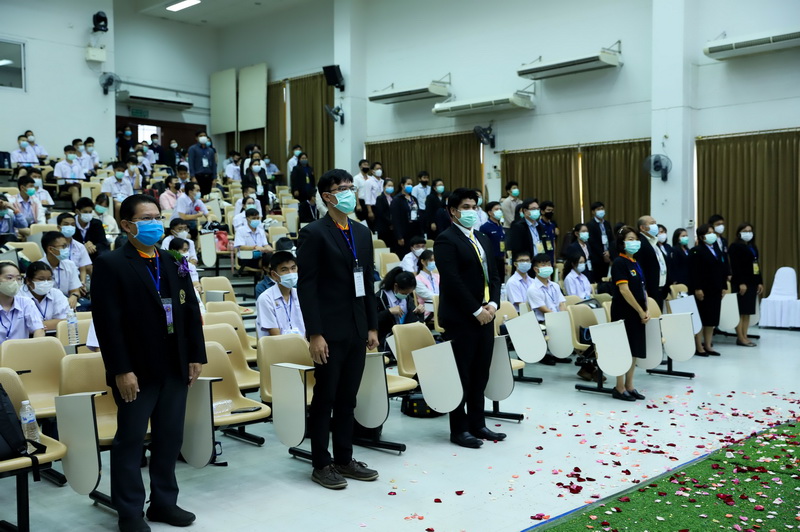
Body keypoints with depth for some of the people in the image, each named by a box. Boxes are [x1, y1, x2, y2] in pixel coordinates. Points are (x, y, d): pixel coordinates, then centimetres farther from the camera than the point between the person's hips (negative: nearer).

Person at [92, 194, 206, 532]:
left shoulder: (175, 263, 13)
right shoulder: (111, 265, -7)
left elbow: (191, 311, 13)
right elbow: (108, 322, -13)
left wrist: (196, 356, 6)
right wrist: (121, 370, -17)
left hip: (175, 366, 6)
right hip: (136, 370, -6)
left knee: (170, 438, 12)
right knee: (130, 440, 4)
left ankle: (164, 502, 25)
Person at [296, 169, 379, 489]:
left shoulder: (362, 233, 12)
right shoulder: (313, 233, -8)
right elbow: (306, 287, -12)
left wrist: (372, 326, 10)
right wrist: (315, 334, -17)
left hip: (357, 330, 6)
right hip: (330, 331, -6)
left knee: (348, 398, 13)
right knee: (325, 398, 4)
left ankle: (344, 459, 24)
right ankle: (321, 464, 16)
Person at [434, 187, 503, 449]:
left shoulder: (482, 239, 17)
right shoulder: (446, 240, -9)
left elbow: (493, 275, 16)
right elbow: (452, 280, -17)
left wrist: (492, 304, -1)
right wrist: (476, 310, -16)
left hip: (485, 315, 8)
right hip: (460, 318, -7)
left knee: (480, 374, 12)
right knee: (462, 375, 1)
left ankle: (477, 424, 22)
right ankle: (459, 429, 11)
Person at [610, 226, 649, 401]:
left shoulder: (636, 263, 14)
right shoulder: (619, 262, -11)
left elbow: (642, 288, 16)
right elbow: (624, 290, -18)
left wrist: (646, 310, 2)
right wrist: (640, 311, -15)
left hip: (637, 313, 8)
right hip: (624, 313, -8)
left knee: (635, 350, 11)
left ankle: (629, 386, 19)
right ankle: (619, 388, 4)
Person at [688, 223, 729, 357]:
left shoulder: (718, 251, 15)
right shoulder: (696, 251, -7)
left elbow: (723, 270, 16)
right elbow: (694, 272, -14)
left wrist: (724, 287, 10)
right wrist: (697, 289, -19)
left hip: (715, 290, 7)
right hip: (702, 290, -7)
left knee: (712, 318, 9)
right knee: (701, 318, -2)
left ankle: (708, 345, 17)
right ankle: (698, 347, 5)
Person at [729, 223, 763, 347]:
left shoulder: (753, 247, 18)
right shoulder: (735, 247, -7)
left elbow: (756, 265, 19)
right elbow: (735, 266, -14)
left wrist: (760, 282, 13)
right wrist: (741, 283, -19)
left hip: (752, 282, 8)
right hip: (741, 283, -8)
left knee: (748, 311, 8)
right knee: (740, 311, -6)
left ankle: (744, 336, 11)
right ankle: (740, 338, -3)